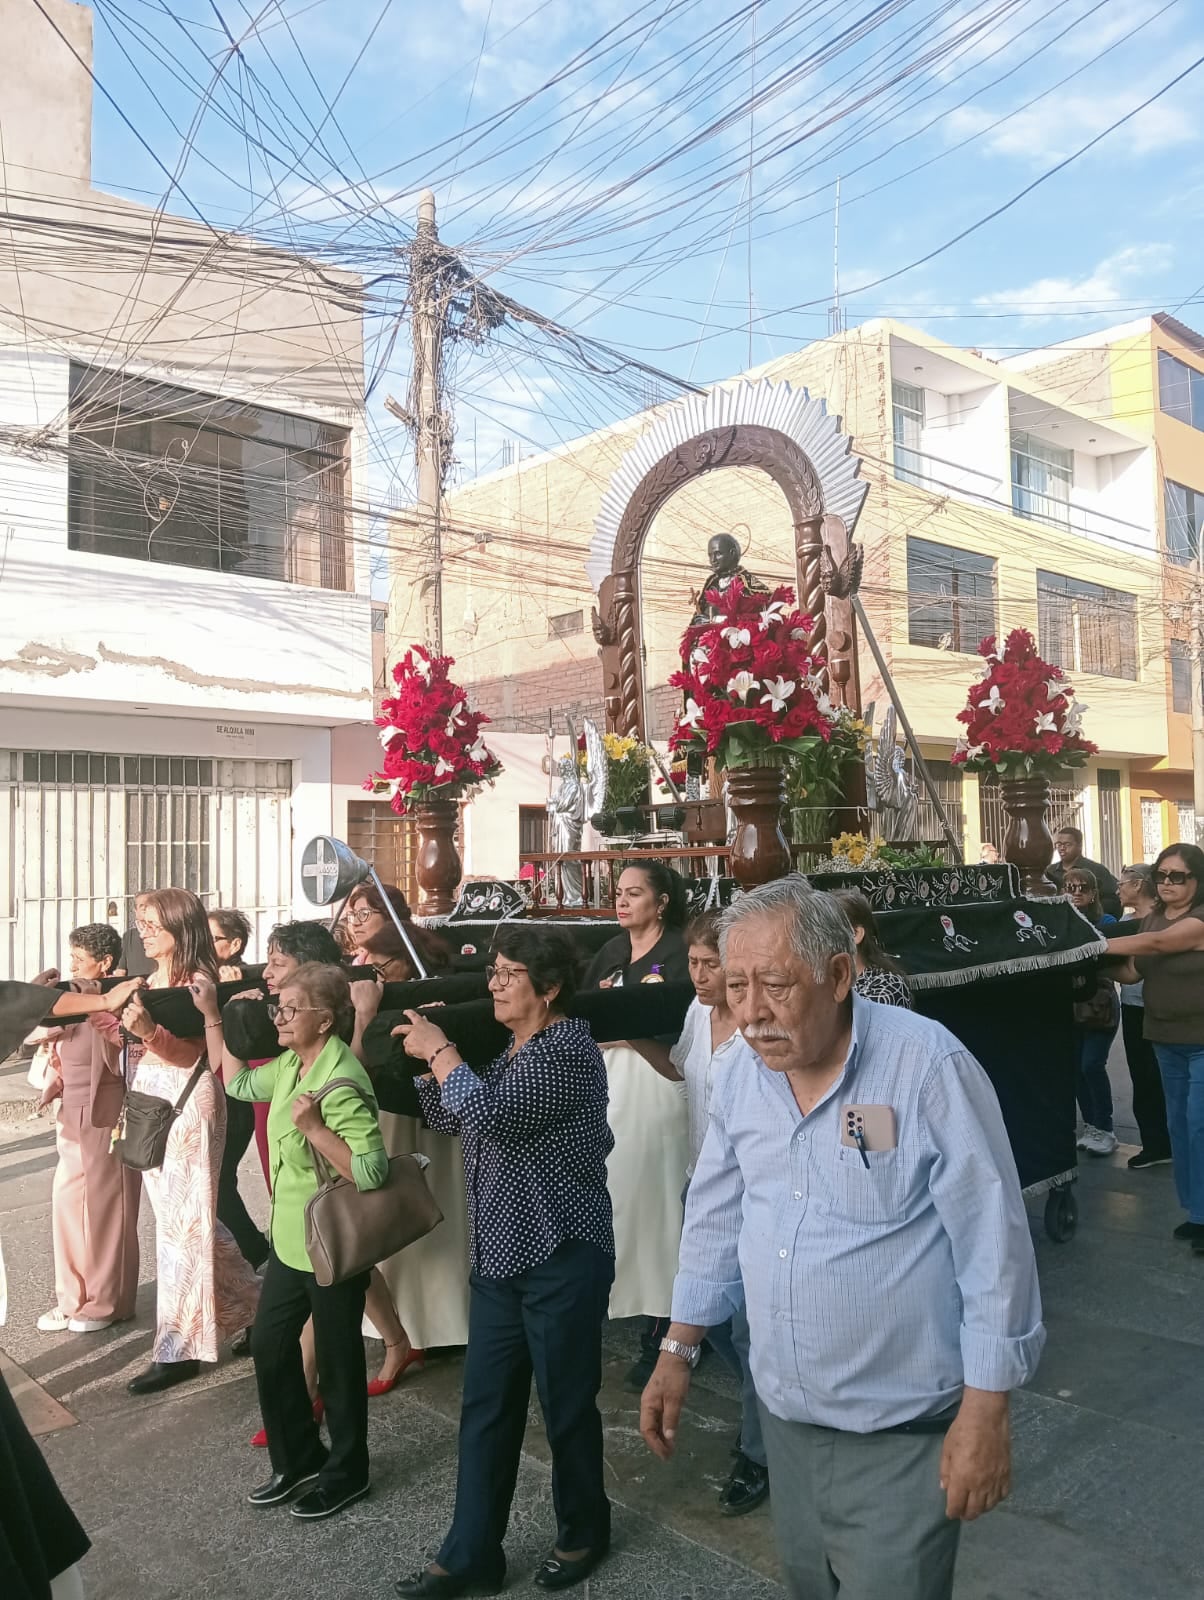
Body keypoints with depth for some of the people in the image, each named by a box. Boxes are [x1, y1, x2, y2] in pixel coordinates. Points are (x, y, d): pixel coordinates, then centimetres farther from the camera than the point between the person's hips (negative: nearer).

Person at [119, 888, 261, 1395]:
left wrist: (149, 1030, -37)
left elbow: (191, 1052, -21)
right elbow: (143, 1050, 16)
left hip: (188, 1105, -9)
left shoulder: (198, 982, -11)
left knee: (183, 1219, -3)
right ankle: (244, 1304, 30)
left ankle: (179, 1347, 6)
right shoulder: (151, 982, 13)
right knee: (176, 1215, 14)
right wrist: (126, 1028, -1)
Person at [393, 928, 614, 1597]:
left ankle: (584, 1535, 31)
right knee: (486, 1409, 13)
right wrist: (428, 1053, 0)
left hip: (562, 1259, -8)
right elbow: (450, 1116, 14)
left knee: (567, 1406, 9)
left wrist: (440, 1050, -15)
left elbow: (486, 1113, -29)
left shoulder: (569, 1050, -18)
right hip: (502, 1257, 8)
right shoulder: (512, 1052, 12)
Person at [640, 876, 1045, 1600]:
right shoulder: (743, 1082, -1)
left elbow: (994, 1243, -16)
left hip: (901, 1435, -6)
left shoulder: (928, 1066, -20)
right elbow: (717, 1222, 10)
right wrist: (679, 1352, 12)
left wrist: (985, 1414, -14)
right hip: (785, 1417, 6)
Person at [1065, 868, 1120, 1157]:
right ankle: (1090, 1125, 22)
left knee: (1092, 1065, -7)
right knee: (1077, 1067, 7)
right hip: (1069, 1007, 3)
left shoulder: (1106, 923, -5)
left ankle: (1105, 1129, 8)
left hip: (1099, 1007, -3)